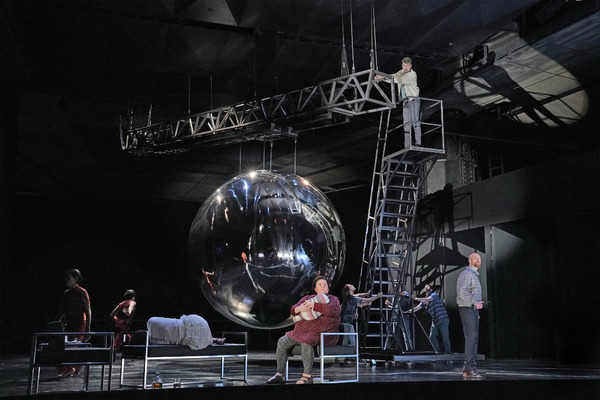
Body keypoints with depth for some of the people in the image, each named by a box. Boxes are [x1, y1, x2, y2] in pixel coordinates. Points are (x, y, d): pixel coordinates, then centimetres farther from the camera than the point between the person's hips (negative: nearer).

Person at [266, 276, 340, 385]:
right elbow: (293, 310, 10)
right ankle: (279, 375, -4)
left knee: (306, 343, -35)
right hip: (302, 331, 6)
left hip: (321, 333, -6)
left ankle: (307, 376, -31)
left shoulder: (333, 299, 6)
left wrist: (314, 305, -19)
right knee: (282, 342, -9)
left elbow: (335, 310, -18)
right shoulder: (308, 298, 20)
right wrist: (300, 308, -17)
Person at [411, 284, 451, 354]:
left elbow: (428, 299, -23)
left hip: (443, 320, -7)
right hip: (435, 321, 7)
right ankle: (437, 351, 12)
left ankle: (448, 352, 11)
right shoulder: (424, 301, 14)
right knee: (432, 337, -2)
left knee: (445, 337, -4)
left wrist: (416, 298, -26)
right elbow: (417, 308, 9)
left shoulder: (434, 295, -5)